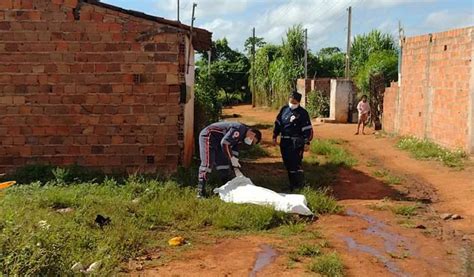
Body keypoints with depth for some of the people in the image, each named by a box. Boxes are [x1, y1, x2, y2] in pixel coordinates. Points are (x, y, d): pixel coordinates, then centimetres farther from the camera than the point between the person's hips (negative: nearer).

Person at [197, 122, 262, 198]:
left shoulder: (241, 136, 10)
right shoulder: (239, 130, -22)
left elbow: (234, 150, 17)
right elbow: (224, 143, -28)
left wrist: (236, 169, 15)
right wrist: (232, 158, -21)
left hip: (216, 142, 11)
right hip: (208, 136, -11)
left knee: (223, 162, 12)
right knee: (207, 163, -15)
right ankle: (201, 192, -14)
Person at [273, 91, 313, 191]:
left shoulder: (302, 113, -9)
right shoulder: (284, 109, 7)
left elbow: (308, 129, -8)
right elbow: (278, 123, 16)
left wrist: (307, 142, -12)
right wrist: (275, 136, 14)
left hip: (296, 143, -6)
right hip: (284, 141, 6)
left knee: (296, 164, -10)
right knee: (287, 163, 12)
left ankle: (299, 185, 0)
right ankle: (292, 183, 24)